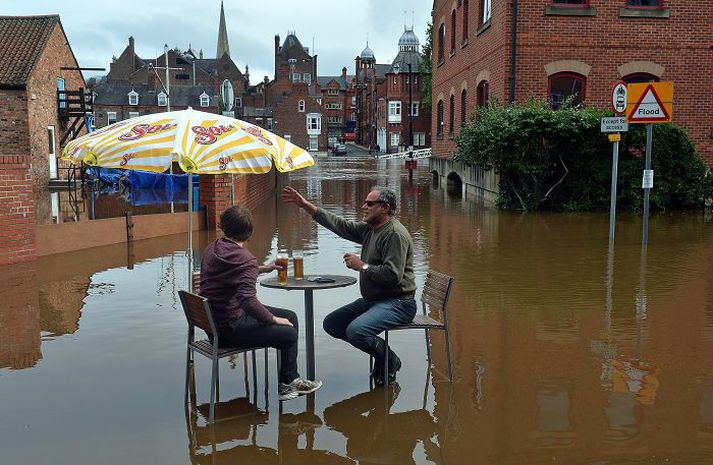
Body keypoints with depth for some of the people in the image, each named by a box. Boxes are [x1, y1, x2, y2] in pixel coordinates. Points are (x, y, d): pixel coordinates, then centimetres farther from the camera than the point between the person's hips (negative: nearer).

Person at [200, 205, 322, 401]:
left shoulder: (213, 249, 6)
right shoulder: (245, 258, -22)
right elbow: (248, 300, -32)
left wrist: (261, 269, 30)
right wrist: (274, 319, -18)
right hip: (228, 329, -10)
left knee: (290, 316, 14)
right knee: (289, 333, -7)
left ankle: (291, 378, 22)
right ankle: (286, 385, 17)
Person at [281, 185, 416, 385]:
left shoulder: (395, 234, -18)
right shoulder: (369, 229, 10)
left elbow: (392, 275, -27)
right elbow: (339, 224, 13)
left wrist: (362, 266, -16)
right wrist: (305, 205, 10)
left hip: (398, 303, -10)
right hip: (372, 300, 10)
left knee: (355, 330, -30)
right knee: (331, 323, 9)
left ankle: (390, 360, -3)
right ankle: (380, 352, 9)